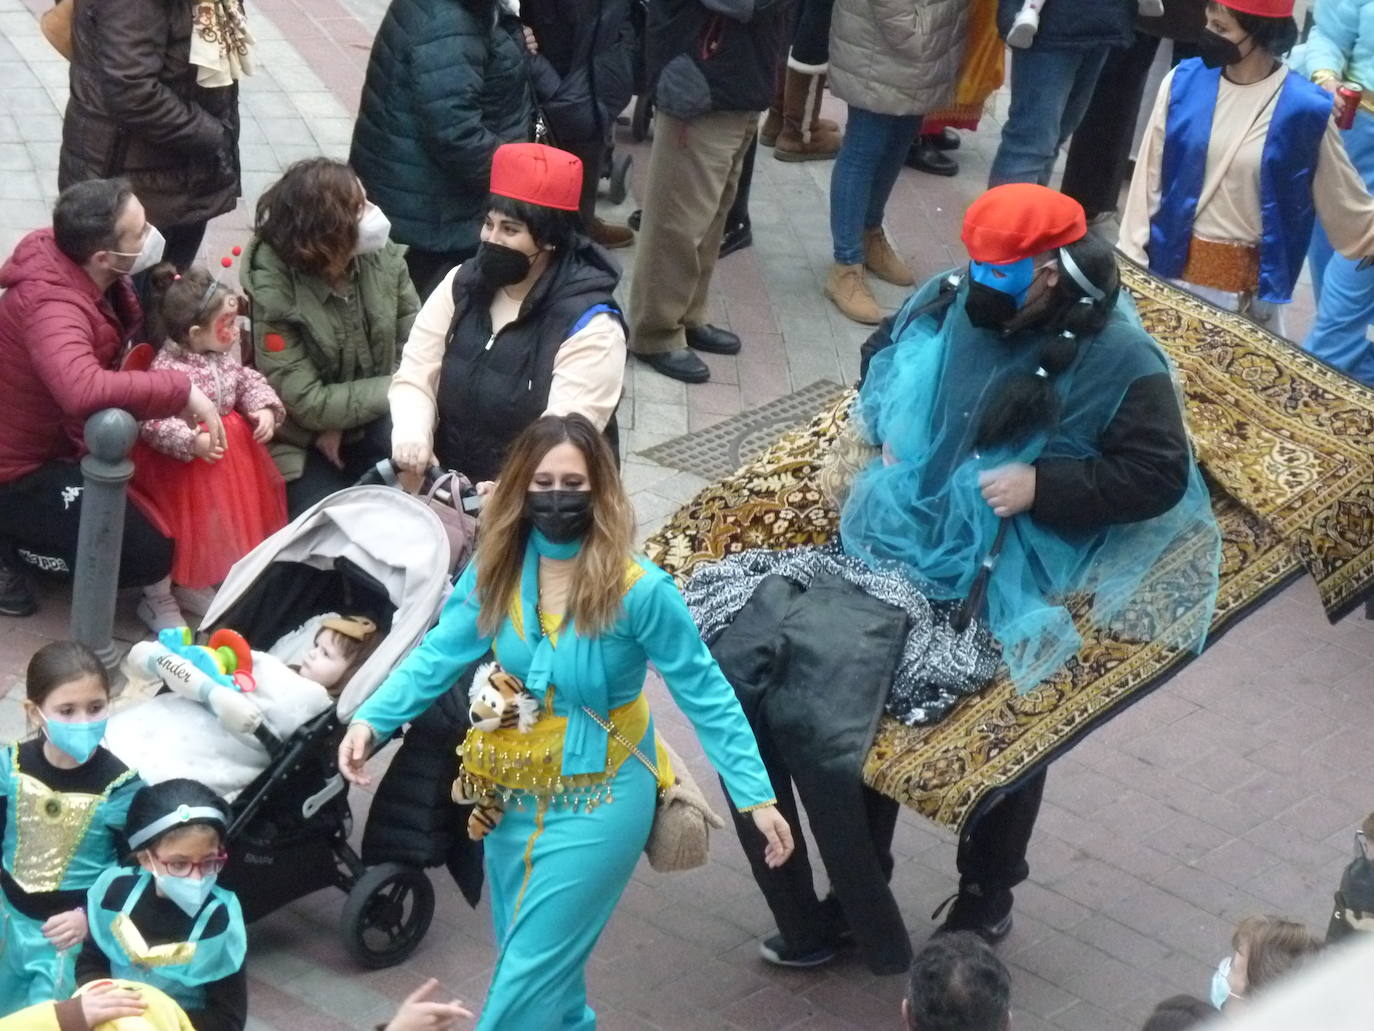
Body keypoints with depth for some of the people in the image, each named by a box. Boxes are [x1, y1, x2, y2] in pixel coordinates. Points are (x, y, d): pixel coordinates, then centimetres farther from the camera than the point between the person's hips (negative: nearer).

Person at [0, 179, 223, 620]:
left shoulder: (79, 265, -9)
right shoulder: (52, 307, -37)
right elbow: (85, 392, -58)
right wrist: (181, 390, -48)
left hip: (58, 437, 10)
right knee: (148, 556, -17)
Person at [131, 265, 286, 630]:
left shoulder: (224, 357, 0)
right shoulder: (167, 368, -27)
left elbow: (249, 381, 12)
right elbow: (151, 422, -30)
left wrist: (266, 409, -7)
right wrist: (192, 442, -37)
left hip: (230, 453, 8)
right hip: (182, 464, -8)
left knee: (219, 522, 18)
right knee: (181, 527, -1)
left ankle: (195, 586, 41)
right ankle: (156, 599, 21)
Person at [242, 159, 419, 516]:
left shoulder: (383, 257, -11)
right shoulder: (274, 293, -21)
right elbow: (308, 405, -21)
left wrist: (344, 421, -18)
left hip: (375, 426, 3)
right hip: (305, 444, -3)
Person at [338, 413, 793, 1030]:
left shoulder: (639, 589, -23)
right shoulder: (495, 570, -10)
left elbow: (704, 694, -17)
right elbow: (437, 657, -9)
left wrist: (756, 795, -20)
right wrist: (371, 720, -26)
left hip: (598, 800, -5)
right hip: (512, 794, 5)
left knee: (531, 971, 1)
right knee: (533, 955, 22)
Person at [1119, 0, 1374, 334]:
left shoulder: (1303, 108, -10)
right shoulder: (1183, 83, -4)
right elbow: (1148, 181, 2)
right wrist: (1129, 267, 1)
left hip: (1248, 288, -2)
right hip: (1167, 268, 2)